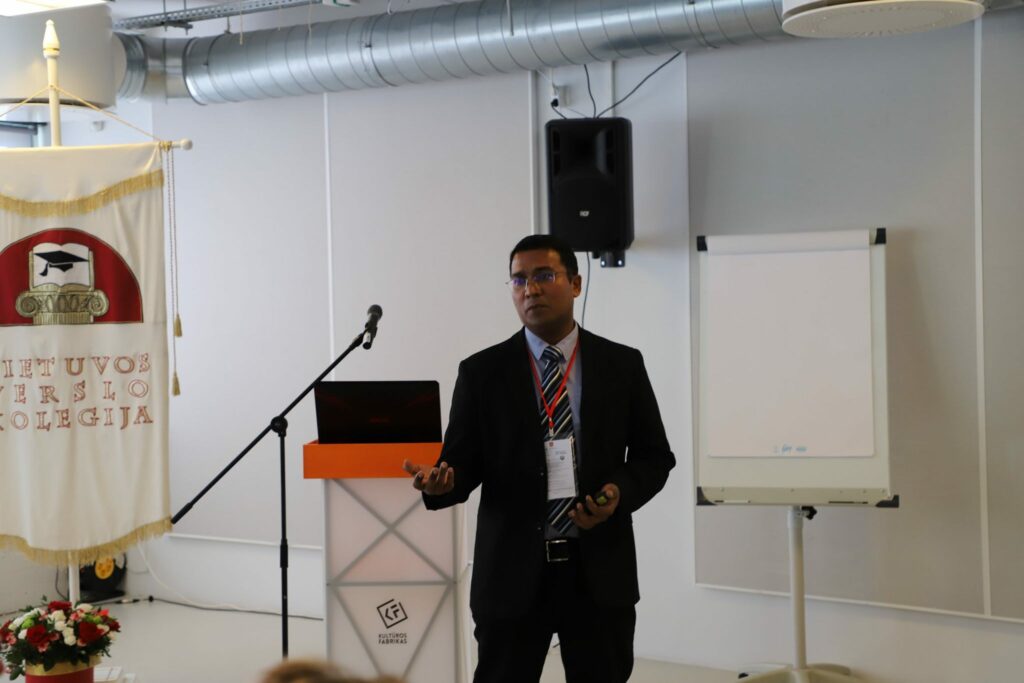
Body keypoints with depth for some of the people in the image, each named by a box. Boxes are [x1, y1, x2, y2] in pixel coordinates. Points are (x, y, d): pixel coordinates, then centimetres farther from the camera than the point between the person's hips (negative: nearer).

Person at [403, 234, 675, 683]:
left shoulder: (622, 365, 4)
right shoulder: (482, 372, 2)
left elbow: (653, 456, 9)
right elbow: (464, 461, 2)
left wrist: (620, 492, -11)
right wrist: (443, 481, -21)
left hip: (599, 569, 1)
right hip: (512, 572, -1)